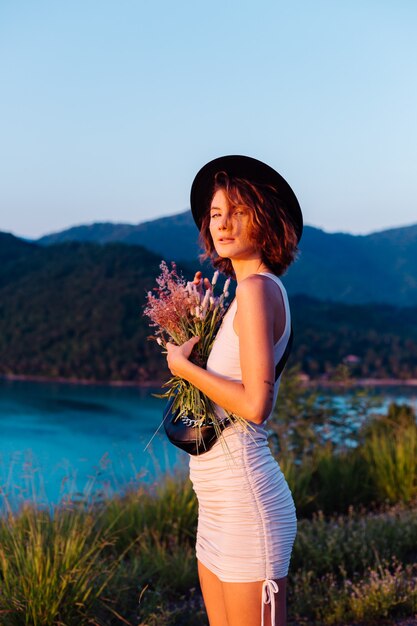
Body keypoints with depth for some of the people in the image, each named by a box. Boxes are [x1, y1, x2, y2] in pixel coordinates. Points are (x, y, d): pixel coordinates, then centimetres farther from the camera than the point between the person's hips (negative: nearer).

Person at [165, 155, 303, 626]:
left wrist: (184, 366, -10)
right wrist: (199, 336, 13)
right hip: (219, 503, 10)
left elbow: (255, 404, -22)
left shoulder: (256, 288, -15)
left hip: (245, 498, -10)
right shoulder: (258, 290, 13)